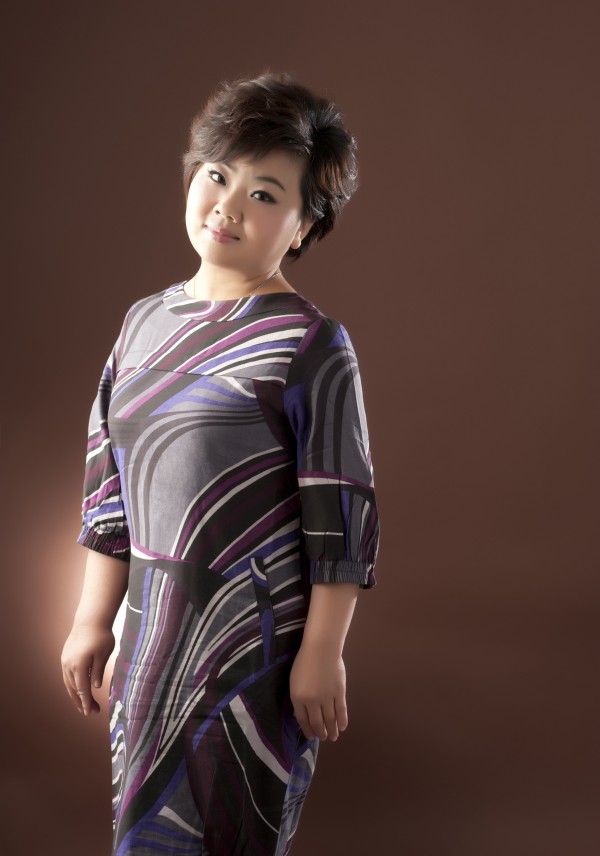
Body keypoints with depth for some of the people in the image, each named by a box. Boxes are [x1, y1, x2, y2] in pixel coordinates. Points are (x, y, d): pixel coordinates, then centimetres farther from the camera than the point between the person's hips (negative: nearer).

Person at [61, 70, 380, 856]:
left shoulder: (309, 344, -10)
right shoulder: (145, 321, 8)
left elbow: (340, 513, -11)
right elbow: (110, 487, 12)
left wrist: (322, 654, -12)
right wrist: (95, 618, 13)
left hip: (258, 630, -5)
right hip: (157, 622, 6)